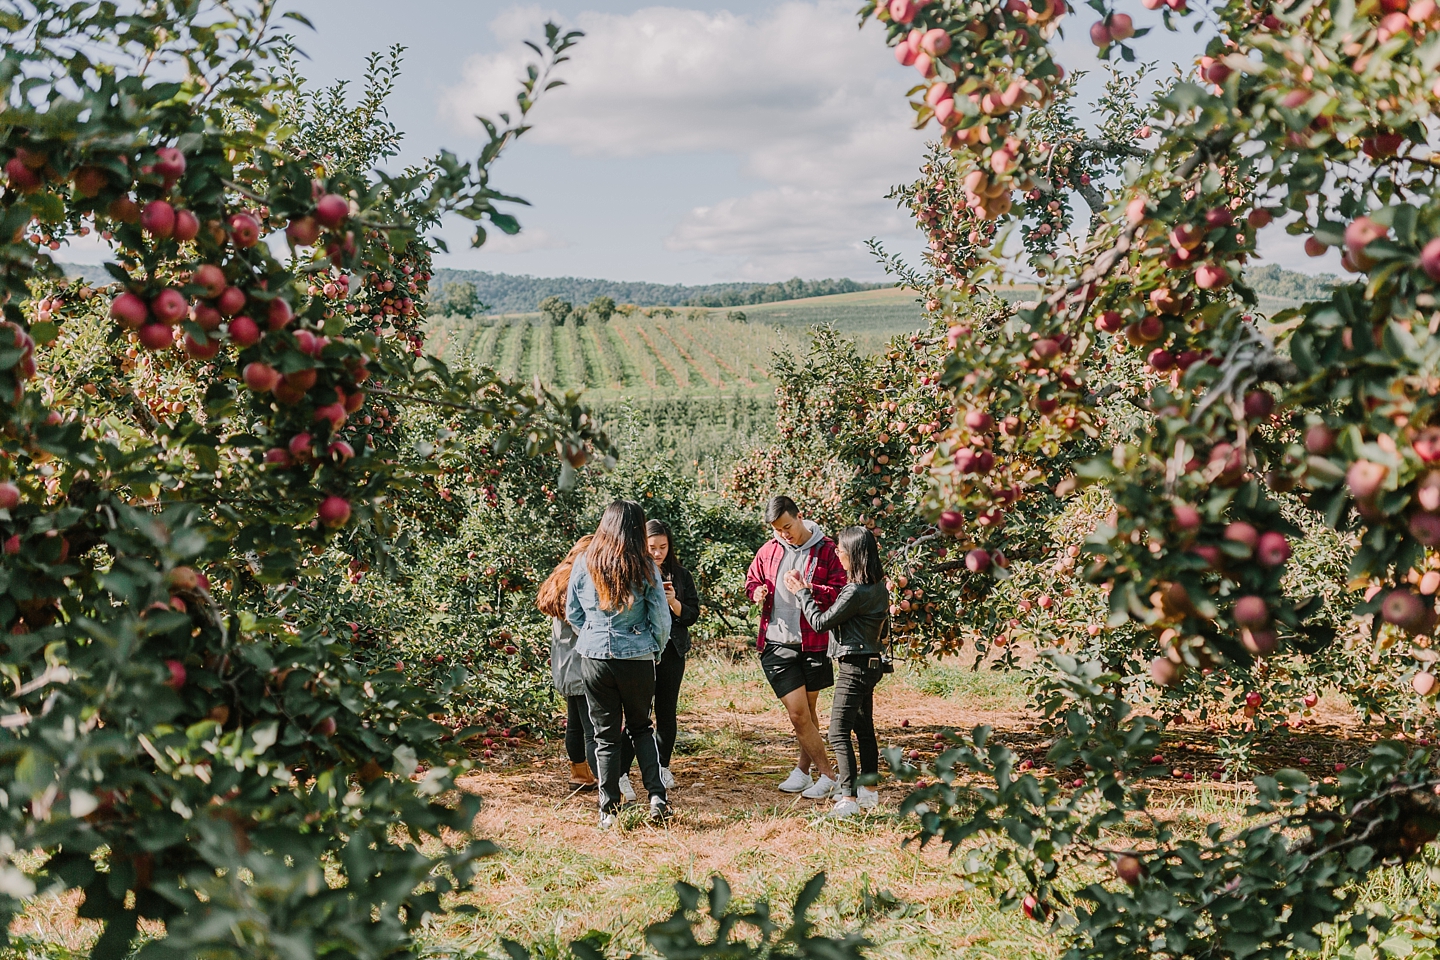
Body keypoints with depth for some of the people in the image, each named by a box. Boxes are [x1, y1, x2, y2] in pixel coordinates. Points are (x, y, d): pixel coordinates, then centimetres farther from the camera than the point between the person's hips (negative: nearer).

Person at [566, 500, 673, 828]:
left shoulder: (584, 564, -1)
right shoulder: (645, 567, -6)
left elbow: (572, 613, 7)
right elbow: (661, 617, -3)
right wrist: (655, 650, 13)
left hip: (594, 657, 1)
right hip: (637, 657, 0)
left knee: (605, 733, 9)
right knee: (640, 727, 18)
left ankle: (609, 810, 10)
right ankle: (657, 797, 8)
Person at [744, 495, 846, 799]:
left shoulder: (826, 550, -4)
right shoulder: (768, 551, 7)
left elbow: (840, 592, -9)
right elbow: (752, 580, 19)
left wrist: (808, 588, -24)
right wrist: (757, 591, -4)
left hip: (813, 643, -2)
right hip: (777, 644, 2)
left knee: (807, 711, 11)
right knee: (798, 713, -3)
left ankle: (803, 768, 25)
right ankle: (828, 774, 8)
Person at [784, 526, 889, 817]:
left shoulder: (857, 591, -22)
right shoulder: (878, 587, 7)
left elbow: (820, 622, -13)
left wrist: (802, 592, -1)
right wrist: (808, 591, 16)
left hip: (854, 667, -10)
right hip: (869, 664, 10)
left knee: (839, 733, -10)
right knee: (864, 729, 19)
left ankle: (849, 798, -15)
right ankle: (869, 790, 28)